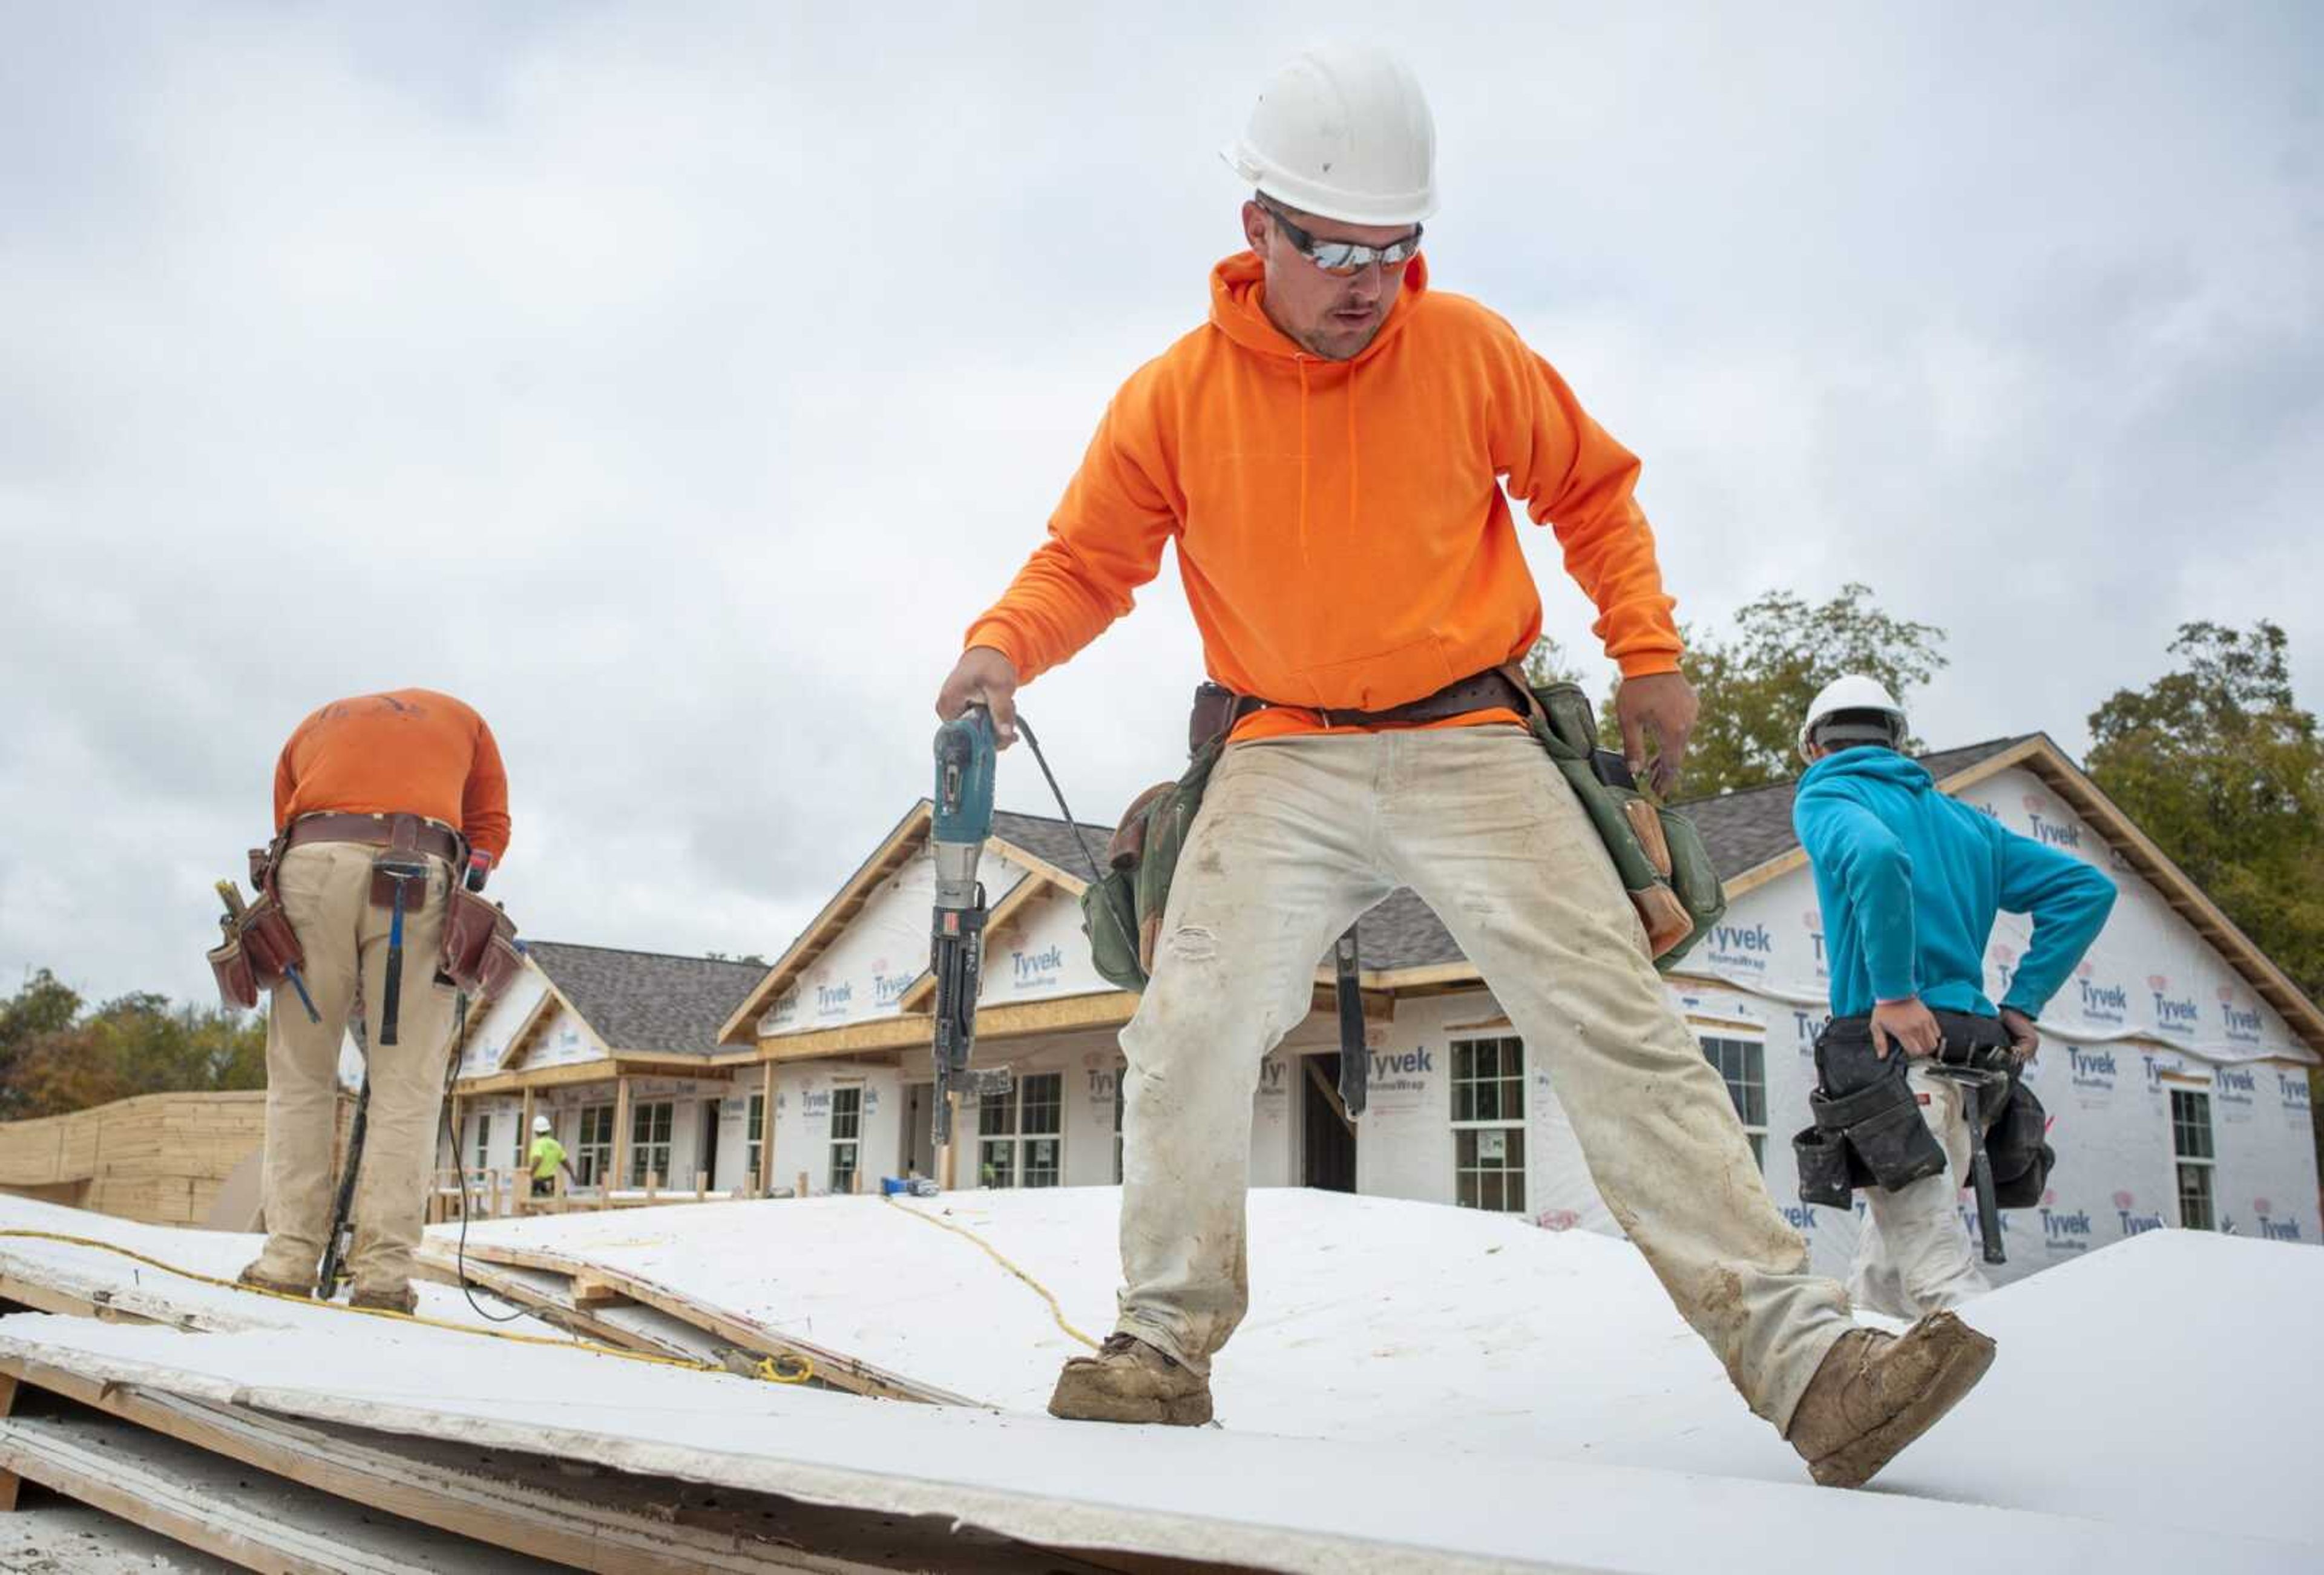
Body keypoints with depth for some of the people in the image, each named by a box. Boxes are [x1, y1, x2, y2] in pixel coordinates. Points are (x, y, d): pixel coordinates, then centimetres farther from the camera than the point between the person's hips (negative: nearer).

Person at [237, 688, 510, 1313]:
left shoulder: (312, 727, 34)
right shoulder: (462, 718, 31)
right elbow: (490, 828, 22)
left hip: (314, 864, 1)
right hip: (419, 874, -1)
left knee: (299, 1079, 9)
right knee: (406, 1087, -1)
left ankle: (289, 1256, 2)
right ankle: (383, 1268, -7)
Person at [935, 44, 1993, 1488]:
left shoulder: (1470, 352, -1)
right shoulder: (1177, 396, -1)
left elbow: (1595, 489, 11)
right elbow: (1086, 560, 5)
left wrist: (1648, 650, 1)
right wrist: (1004, 647, -15)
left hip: (1469, 746, -1)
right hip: (1285, 763, 1)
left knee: (1621, 1028, -10)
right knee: (1190, 1035, -11)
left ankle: (1801, 1353, -8)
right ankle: (1170, 1345, 6)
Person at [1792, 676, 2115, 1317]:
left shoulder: (1824, 795, 2)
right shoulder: (1958, 816, 23)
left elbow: (1874, 856, -22)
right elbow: (2086, 888, 17)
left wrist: (1894, 994, -19)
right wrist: (2023, 1003, 12)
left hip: (1893, 1055, -7)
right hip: (1969, 1059, 8)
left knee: (1939, 1275, -11)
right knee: (1880, 1276, 15)